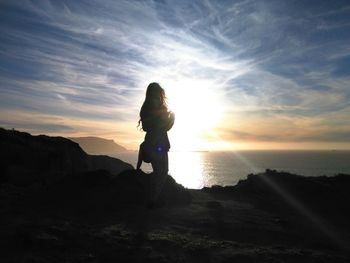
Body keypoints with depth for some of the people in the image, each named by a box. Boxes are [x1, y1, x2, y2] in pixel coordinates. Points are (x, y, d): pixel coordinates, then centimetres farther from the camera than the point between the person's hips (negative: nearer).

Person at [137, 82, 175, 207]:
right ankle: (154, 200, 4)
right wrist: (172, 117, 1)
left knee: (158, 171, 18)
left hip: (149, 143, 7)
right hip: (159, 144, -7)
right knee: (162, 173, 0)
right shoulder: (159, 107, -11)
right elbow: (166, 127, -12)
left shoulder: (145, 108, 10)